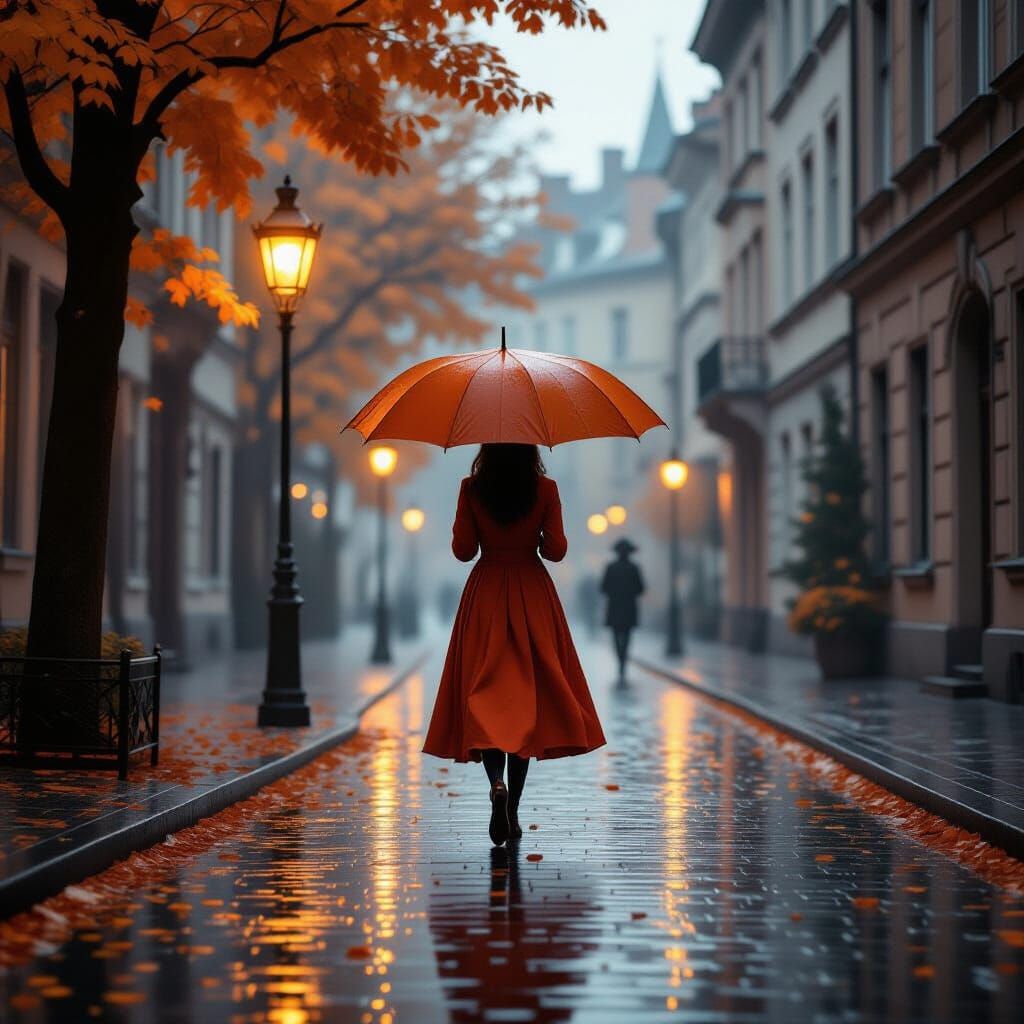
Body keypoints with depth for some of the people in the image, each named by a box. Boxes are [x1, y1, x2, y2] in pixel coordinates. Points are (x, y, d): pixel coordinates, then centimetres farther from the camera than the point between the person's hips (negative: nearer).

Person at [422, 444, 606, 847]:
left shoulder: (471, 489, -4)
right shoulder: (545, 489, -4)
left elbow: (463, 550, -3)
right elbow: (556, 550, -5)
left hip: (485, 596, 0)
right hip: (533, 595, 1)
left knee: (485, 696, 1)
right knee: (527, 696, 7)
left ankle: (497, 783, -25)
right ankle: (512, 811, 8)